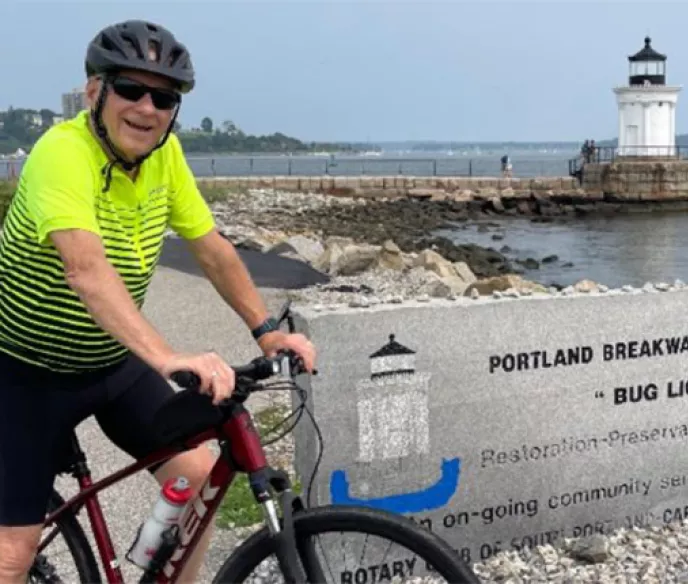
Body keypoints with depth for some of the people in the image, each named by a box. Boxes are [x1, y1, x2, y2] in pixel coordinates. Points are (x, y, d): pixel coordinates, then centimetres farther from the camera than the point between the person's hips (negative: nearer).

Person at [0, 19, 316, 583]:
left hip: (117, 363, 6)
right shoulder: (63, 152, -28)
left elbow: (213, 248, 0)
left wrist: (266, 330, -8)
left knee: (199, 474, -3)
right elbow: (86, 268, -44)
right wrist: (167, 358, -55)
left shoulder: (164, 153, -8)